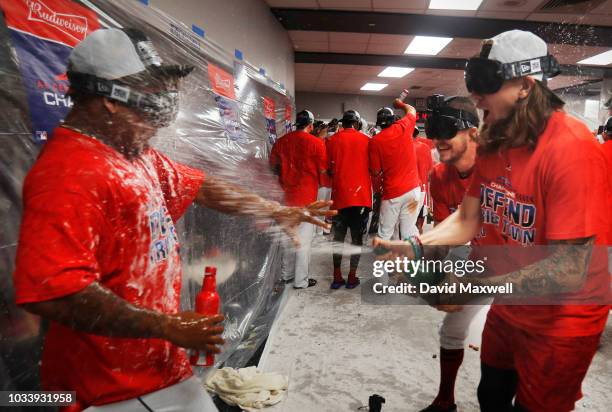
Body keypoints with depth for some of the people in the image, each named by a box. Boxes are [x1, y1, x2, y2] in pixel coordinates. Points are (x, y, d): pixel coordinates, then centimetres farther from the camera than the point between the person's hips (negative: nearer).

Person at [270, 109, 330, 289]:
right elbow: (323, 171, -5)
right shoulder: (316, 143, -9)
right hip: (307, 196, -4)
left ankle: (286, 273, 28)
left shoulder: (281, 141, 3)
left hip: (287, 195, 5)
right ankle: (301, 280, 10)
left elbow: (273, 166, 10)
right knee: (304, 239, 3)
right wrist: (322, 184, 14)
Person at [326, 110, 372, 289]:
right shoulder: (366, 140, 3)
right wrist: (375, 188, 21)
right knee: (357, 237, 6)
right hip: (361, 195, -1)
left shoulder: (332, 140, 3)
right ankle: (352, 277, 9)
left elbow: (329, 169, 5)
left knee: (338, 237, 10)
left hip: (339, 195, 1)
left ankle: (337, 277, 11)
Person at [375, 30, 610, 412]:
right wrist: (414, 247, -17)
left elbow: (569, 270, -30)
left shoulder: (571, 148, -28)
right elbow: (468, 219, -2)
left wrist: (476, 287, -36)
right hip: (507, 308, 7)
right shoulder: (494, 141, -2)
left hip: (559, 320, -7)